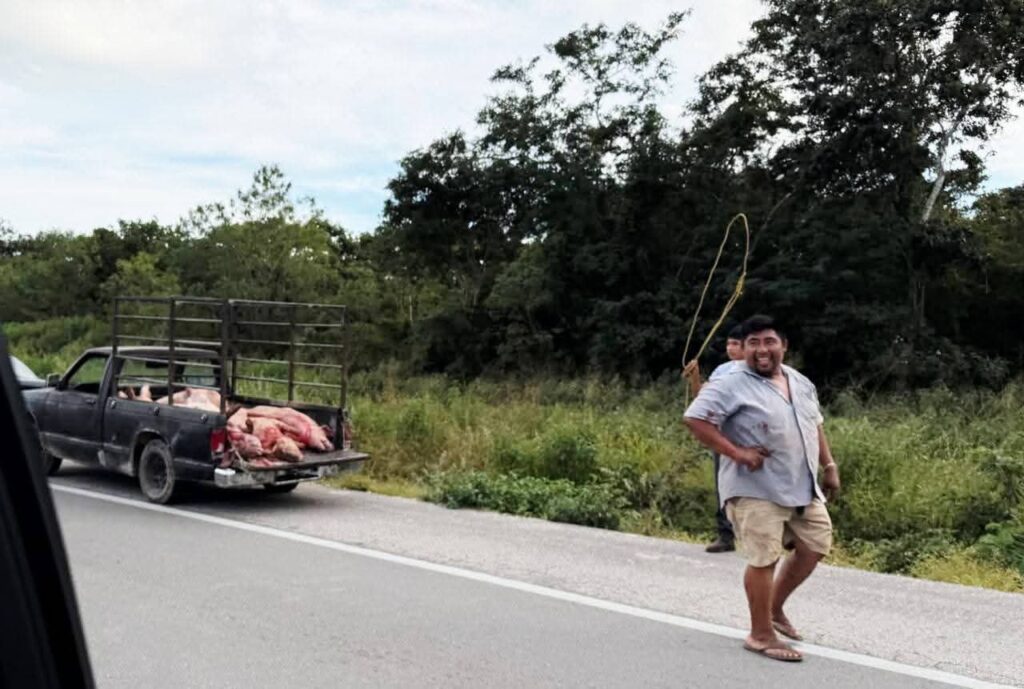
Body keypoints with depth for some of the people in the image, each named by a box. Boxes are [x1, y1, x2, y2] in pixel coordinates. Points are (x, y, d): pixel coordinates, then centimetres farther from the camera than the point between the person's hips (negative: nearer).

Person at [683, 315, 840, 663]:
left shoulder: (801, 383, 13)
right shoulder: (730, 386, -13)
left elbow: (814, 426, 24)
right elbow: (695, 419, -21)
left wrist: (829, 466, 16)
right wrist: (737, 453, -22)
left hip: (803, 488, 8)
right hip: (756, 490, -8)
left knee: (815, 547, 13)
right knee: (763, 559, -6)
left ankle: (775, 607, 32)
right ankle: (761, 634, 9)